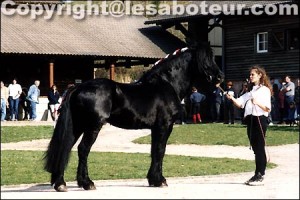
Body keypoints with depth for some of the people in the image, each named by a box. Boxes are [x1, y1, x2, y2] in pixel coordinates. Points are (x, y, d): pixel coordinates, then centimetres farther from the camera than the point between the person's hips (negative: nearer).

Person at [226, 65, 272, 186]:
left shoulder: (265, 90, -1)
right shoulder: (250, 90, 19)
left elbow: (268, 109, -8)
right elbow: (240, 104, 8)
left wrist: (257, 103, -23)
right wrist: (232, 99, -11)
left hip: (260, 120, -7)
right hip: (250, 120, 7)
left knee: (260, 148, -5)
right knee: (255, 149, 10)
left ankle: (260, 177, -3)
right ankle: (257, 175, 15)